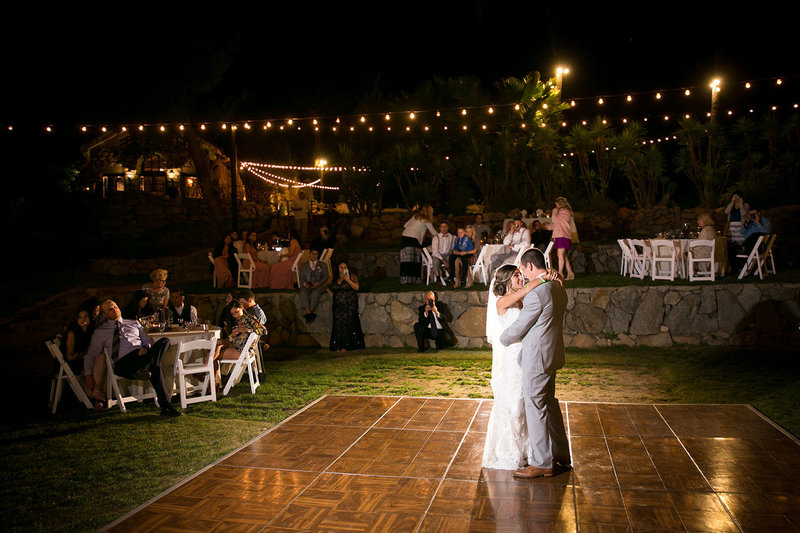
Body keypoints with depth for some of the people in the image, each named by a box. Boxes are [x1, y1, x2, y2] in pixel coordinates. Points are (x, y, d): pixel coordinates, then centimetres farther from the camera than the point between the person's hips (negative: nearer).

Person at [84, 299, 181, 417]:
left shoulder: (134, 323, 31)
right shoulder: (100, 332, 23)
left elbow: (147, 341, 27)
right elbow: (90, 354, 20)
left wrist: (145, 348, 1)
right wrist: (88, 374, 5)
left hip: (141, 356, 4)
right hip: (122, 363, -3)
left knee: (164, 341, -30)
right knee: (156, 368, -36)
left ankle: (145, 369, -44)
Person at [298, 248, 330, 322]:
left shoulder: (323, 265, 16)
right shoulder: (303, 265, 20)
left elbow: (326, 276, 6)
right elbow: (301, 278, 15)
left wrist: (317, 283, -11)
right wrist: (304, 283, -9)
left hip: (319, 285, -2)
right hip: (307, 286, 2)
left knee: (315, 293, -36)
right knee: (303, 292, -33)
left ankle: (310, 313, -35)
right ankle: (309, 313, -42)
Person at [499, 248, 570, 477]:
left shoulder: (537, 293, -22)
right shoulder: (558, 288, 8)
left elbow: (519, 327, -15)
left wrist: (501, 340, 2)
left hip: (536, 357, -10)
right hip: (552, 354, 10)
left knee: (535, 407, 0)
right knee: (548, 402, 21)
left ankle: (541, 463, 9)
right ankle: (560, 452, 34)